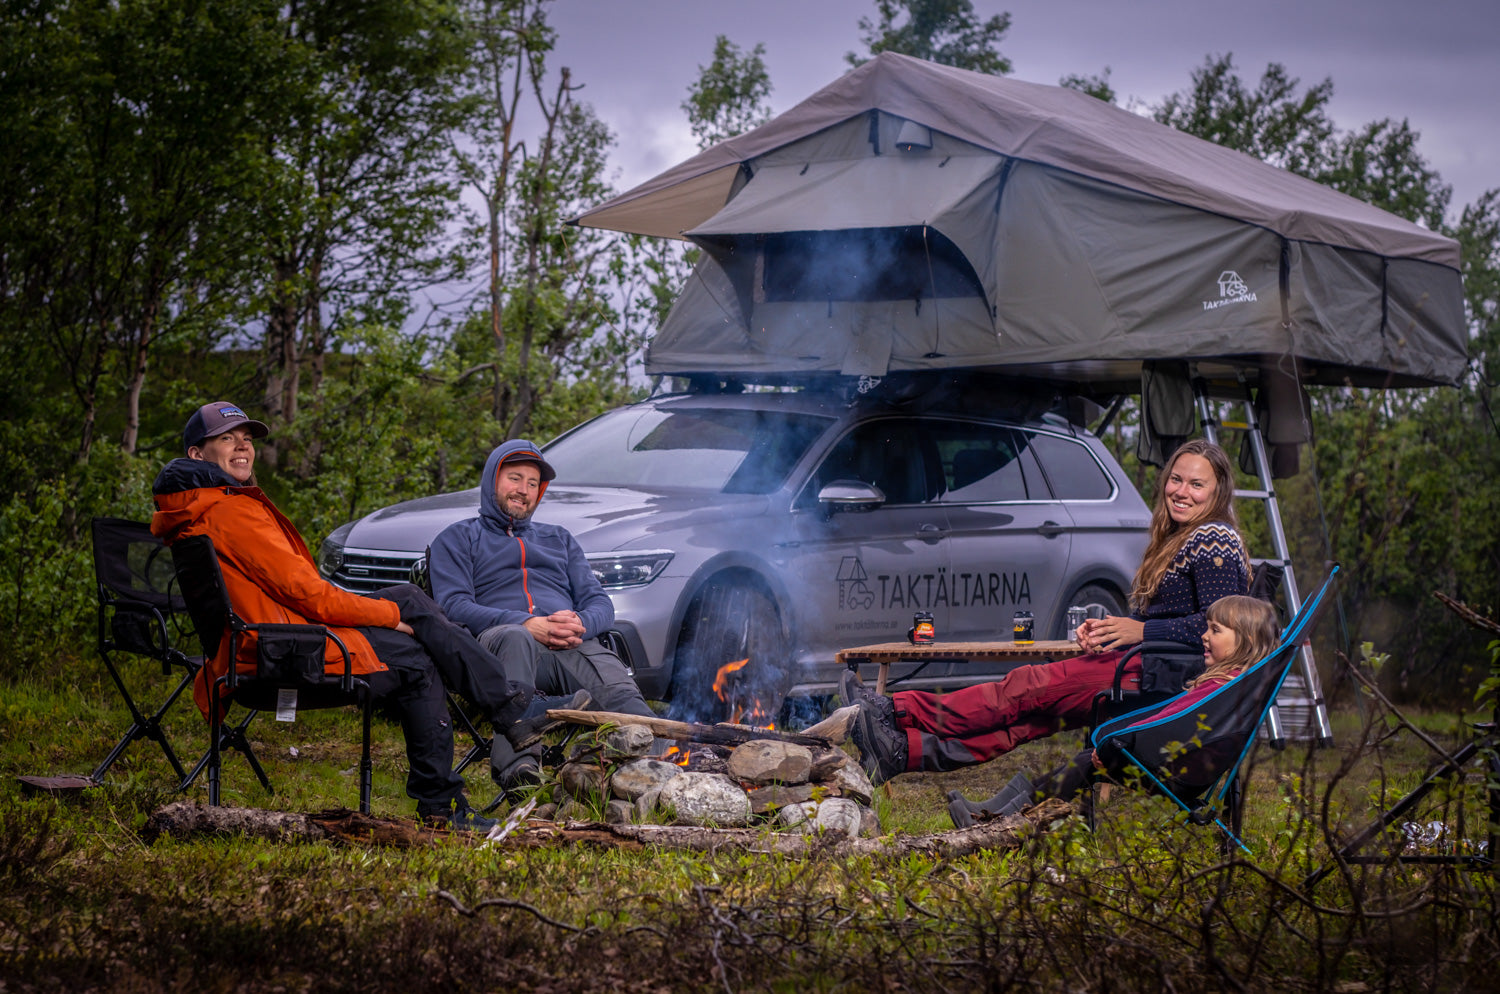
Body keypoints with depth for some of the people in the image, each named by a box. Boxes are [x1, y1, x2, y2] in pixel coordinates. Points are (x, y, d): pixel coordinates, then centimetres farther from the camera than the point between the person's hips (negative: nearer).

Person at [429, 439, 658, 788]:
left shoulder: (559, 539, 36)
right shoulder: (458, 538, 23)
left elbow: (600, 603, 23)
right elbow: (454, 605, 4)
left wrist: (580, 624, -5)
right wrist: (527, 625, -12)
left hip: (574, 645, 3)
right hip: (496, 638, -3)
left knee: (619, 692, -32)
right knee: (514, 638, -43)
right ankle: (516, 766, -62)